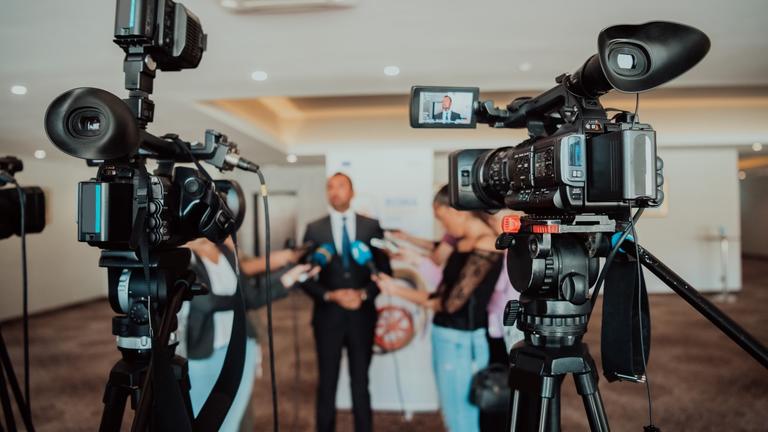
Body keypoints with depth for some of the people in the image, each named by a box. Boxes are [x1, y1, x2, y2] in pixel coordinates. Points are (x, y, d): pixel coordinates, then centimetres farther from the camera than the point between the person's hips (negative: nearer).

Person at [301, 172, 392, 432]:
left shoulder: (372, 226, 2)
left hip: (362, 316, 0)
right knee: (327, 383, 11)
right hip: (328, 316, 0)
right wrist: (330, 296, -14)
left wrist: (363, 294, -13)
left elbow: (385, 271, 1)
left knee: (361, 382, 12)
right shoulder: (314, 229, 1)